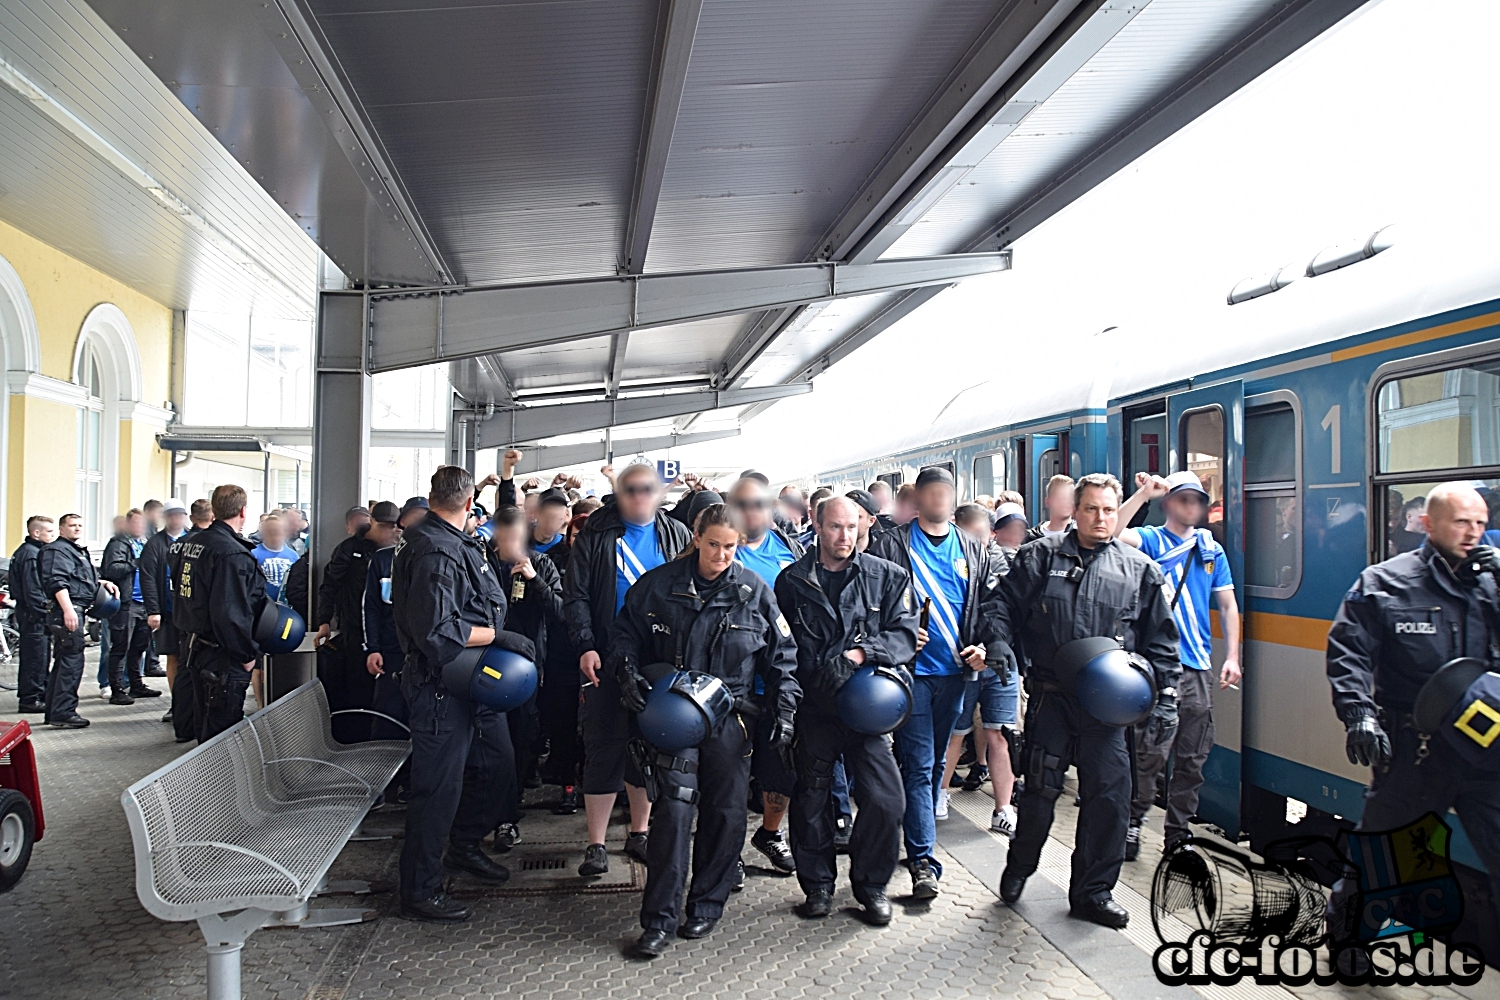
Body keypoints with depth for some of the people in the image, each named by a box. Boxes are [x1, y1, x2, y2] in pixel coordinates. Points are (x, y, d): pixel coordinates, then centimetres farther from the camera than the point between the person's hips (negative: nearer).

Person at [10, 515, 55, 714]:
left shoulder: (25, 551, 16)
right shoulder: (31, 554, -17)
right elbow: (33, 590, -21)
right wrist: (44, 613, -19)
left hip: (30, 613, 11)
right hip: (35, 615, -11)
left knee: (31, 657, 17)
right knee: (36, 657, -5)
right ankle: (31, 699, -1)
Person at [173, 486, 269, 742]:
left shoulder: (191, 543, 9)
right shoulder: (232, 553, -21)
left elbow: (178, 593, 18)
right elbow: (230, 613, -26)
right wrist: (247, 654, -16)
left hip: (194, 647, 10)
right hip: (222, 657, -10)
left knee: (205, 725, 20)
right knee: (221, 730, -2)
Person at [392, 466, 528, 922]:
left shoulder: (457, 544, 11)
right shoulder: (436, 552, -22)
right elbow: (436, 631, -28)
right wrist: (497, 635, -19)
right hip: (441, 687, -10)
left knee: (497, 760, 21)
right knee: (439, 787, 0)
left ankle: (465, 846, 41)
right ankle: (420, 893, 14)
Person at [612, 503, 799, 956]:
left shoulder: (755, 591, 0)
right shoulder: (659, 584, -1)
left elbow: (782, 656, 7)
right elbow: (624, 630, 10)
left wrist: (784, 713, 1)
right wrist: (627, 671, -7)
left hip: (730, 718, 2)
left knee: (726, 812, 6)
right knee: (673, 807, -9)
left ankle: (707, 904, 24)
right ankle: (661, 917, 1)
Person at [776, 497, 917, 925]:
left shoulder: (887, 577, 4)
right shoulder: (792, 581, 5)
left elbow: (904, 633, -2)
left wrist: (861, 653, -16)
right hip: (812, 707, 1)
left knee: (885, 798, -5)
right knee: (811, 799, 9)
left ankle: (871, 884, 17)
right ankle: (817, 884, 28)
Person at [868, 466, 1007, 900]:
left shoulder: (973, 552, 11)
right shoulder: (890, 546, -2)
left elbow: (992, 604, 12)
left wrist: (985, 646, -2)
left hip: (954, 670, 5)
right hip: (912, 669, -4)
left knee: (935, 763, 16)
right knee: (919, 766, -6)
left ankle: (918, 836, 31)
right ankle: (923, 860, -4)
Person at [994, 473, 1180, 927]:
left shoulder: (1140, 570, 8)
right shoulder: (1040, 557, 4)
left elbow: (1160, 640, 11)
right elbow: (1007, 607, 2)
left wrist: (1166, 693, 6)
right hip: (1050, 697, -1)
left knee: (1109, 795, 1)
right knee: (1040, 789, 6)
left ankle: (1093, 892, 18)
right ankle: (1019, 869, 31)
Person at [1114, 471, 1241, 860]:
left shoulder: (1211, 549, 14)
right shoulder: (1150, 540, 3)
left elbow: (1228, 605, 14)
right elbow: (1113, 534, -19)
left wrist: (1232, 656, 6)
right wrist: (1143, 493, -21)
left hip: (1199, 668, 5)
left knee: (1192, 758, 9)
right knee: (1152, 752, -9)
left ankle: (1178, 834, 21)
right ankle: (1133, 822, 7)